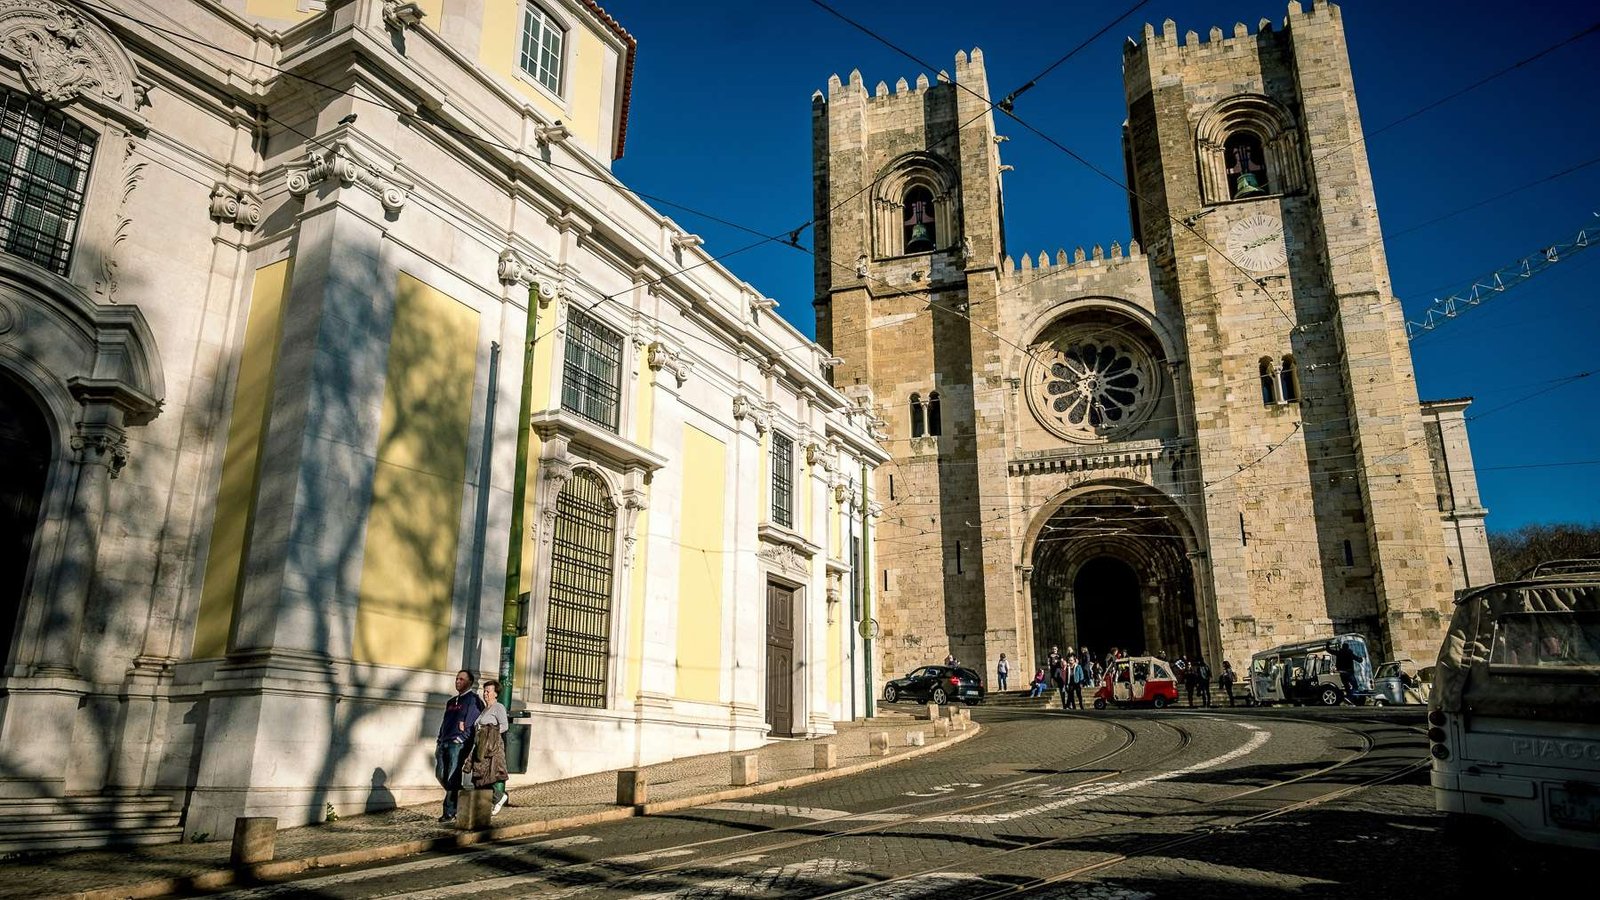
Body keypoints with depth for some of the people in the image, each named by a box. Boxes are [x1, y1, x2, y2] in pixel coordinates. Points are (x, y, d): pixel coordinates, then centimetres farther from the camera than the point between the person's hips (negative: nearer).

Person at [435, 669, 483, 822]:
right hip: (444, 743, 8)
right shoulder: (451, 702, 23)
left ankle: (450, 812, -4)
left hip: (458, 745, -8)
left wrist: (461, 738, -15)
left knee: (453, 778, -9)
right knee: (440, 774, 6)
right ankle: (456, 799, 24)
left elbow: (472, 723, -10)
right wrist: (439, 742, 15)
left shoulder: (473, 700, -2)